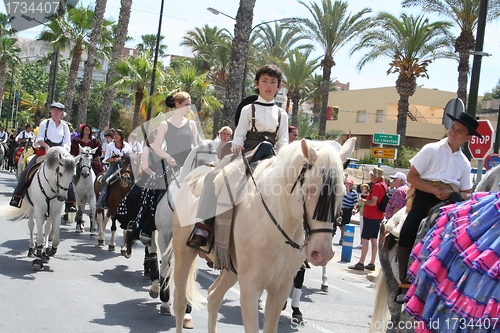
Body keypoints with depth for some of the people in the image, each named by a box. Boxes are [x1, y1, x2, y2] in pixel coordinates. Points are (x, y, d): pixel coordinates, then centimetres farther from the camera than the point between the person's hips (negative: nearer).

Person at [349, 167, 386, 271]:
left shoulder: (377, 186, -16)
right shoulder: (384, 185, 13)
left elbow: (373, 202, -22)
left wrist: (363, 201, -7)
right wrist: (366, 199, 16)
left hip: (371, 217, -10)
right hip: (378, 217, 10)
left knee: (365, 239, -8)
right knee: (373, 240, 11)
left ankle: (361, 263, -8)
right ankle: (372, 264, 14)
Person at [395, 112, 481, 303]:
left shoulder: (464, 163, 16)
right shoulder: (432, 150, 4)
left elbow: (466, 192, 18)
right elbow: (412, 176, -2)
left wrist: (460, 197, -7)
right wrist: (436, 191, -13)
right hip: (426, 197, -4)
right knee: (407, 233, -26)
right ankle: (404, 284, -18)